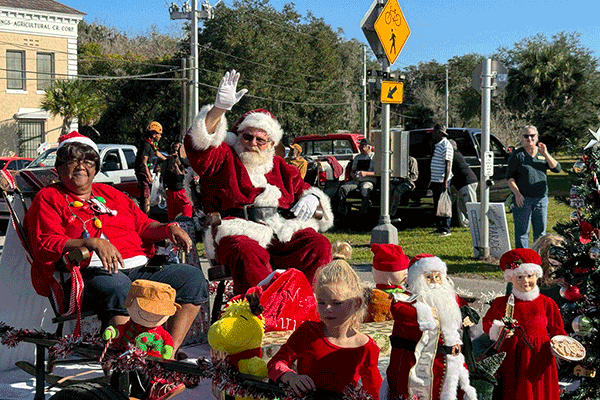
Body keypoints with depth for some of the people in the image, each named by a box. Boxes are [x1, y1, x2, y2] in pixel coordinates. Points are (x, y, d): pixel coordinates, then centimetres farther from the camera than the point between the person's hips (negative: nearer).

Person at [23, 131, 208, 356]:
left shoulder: (109, 194, 30)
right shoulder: (48, 198, 12)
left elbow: (142, 224, 28)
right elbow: (45, 246, -3)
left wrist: (168, 229, 5)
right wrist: (92, 243, -18)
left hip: (138, 269, 6)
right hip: (89, 274, -6)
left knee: (192, 277, -12)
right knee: (118, 287, -40)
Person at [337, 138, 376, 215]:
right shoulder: (357, 157, 25)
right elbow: (352, 170, 27)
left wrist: (366, 173, -20)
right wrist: (352, 174, 1)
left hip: (368, 181, -5)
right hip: (356, 180, 6)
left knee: (365, 190, -40)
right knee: (343, 188, -22)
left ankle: (363, 214, -38)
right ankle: (341, 213, -21)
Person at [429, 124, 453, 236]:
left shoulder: (446, 145, -12)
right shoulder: (437, 145, 19)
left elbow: (447, 165, -17)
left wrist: (445, 181, -23)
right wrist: (432, 180, 23)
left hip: (442, 181, -10)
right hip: (436, 181, 10)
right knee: (437, 206, 11)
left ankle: (445, 230, -6)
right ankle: (440, 228, 17)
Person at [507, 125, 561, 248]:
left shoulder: (542, 153, 13)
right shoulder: (517, 154, 2)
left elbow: (557, 168, 2)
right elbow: (510, 177, -2)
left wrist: (545, 154, -9)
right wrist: (517, 193, -14)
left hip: (541, 198, 4)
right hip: (522, 198, -4)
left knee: (541, 231, 8)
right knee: (522, 231, -4)